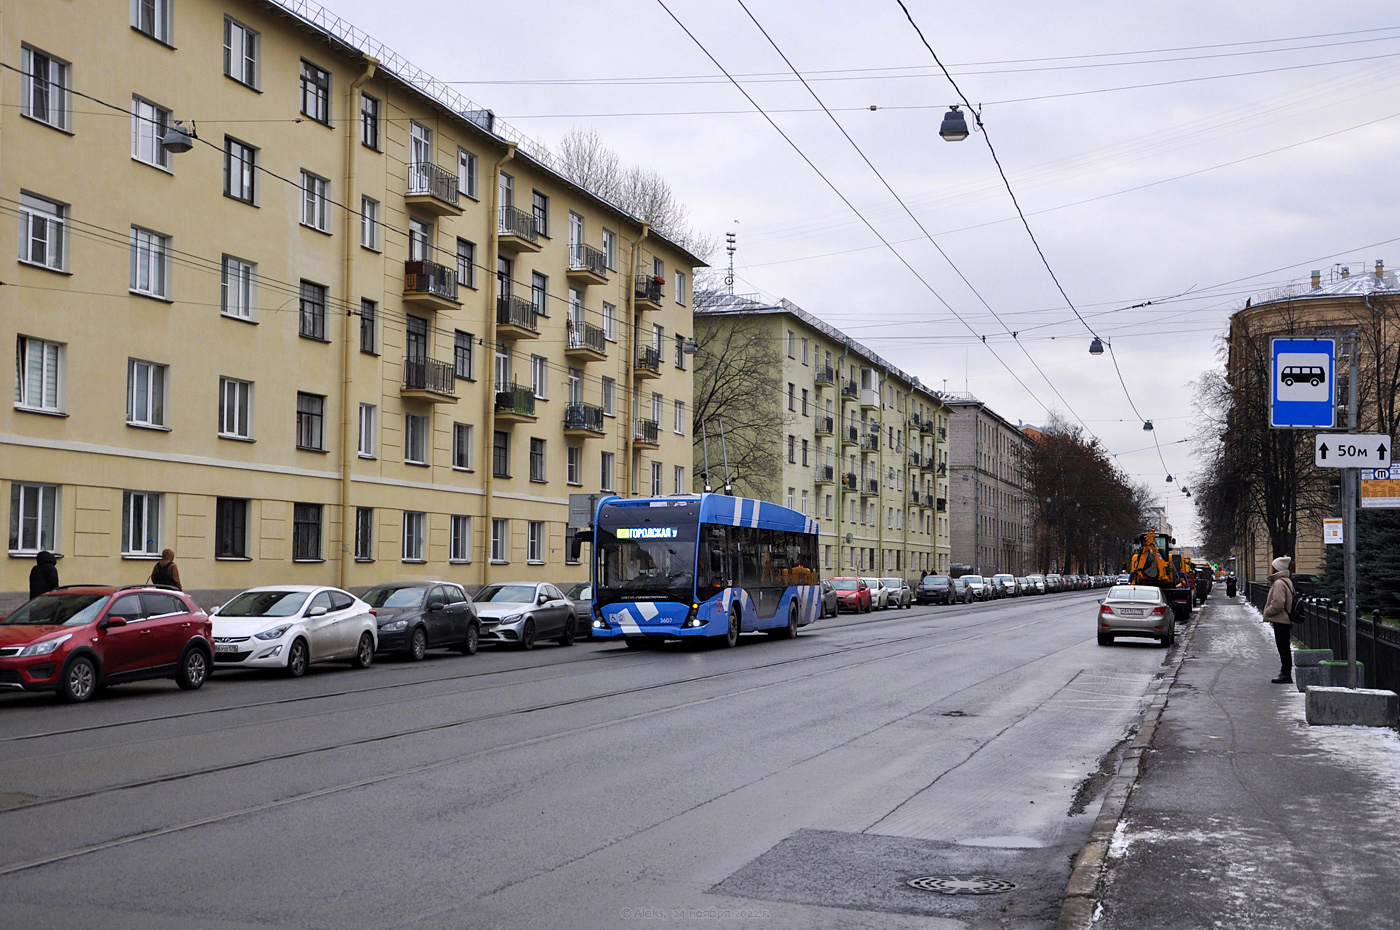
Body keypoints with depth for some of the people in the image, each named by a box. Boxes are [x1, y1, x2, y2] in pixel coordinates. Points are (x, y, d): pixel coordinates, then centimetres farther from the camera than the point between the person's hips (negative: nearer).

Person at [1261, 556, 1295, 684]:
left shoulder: (1279, 583, -18)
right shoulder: (1287, 581, 15)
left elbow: (1278, 604, -24)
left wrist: (1267, 612, -11)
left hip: (1280, 620, -10)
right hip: (1286, 620, 10)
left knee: (1283, 648, -7)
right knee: (1285, 647, 14)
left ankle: (1286, 674, -6)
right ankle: (1286, 672, 19)